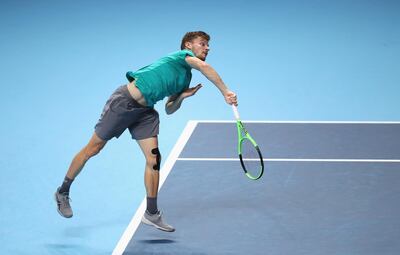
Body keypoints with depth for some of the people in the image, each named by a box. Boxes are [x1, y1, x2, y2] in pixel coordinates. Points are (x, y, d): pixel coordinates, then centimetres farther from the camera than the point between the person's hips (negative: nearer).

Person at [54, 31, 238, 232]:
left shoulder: (186, 79, 18)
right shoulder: (182, 55, -6)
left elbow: (169, 109, 19)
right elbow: (205, 68, -27)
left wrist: (182, 96, 0)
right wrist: (225, 92, -32)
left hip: (145, 112, 8)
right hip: (124, 101, -8)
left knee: (154, 159, -4)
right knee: (93, 149, 3)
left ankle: (151, 213, 4)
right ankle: (63, 192, 19)